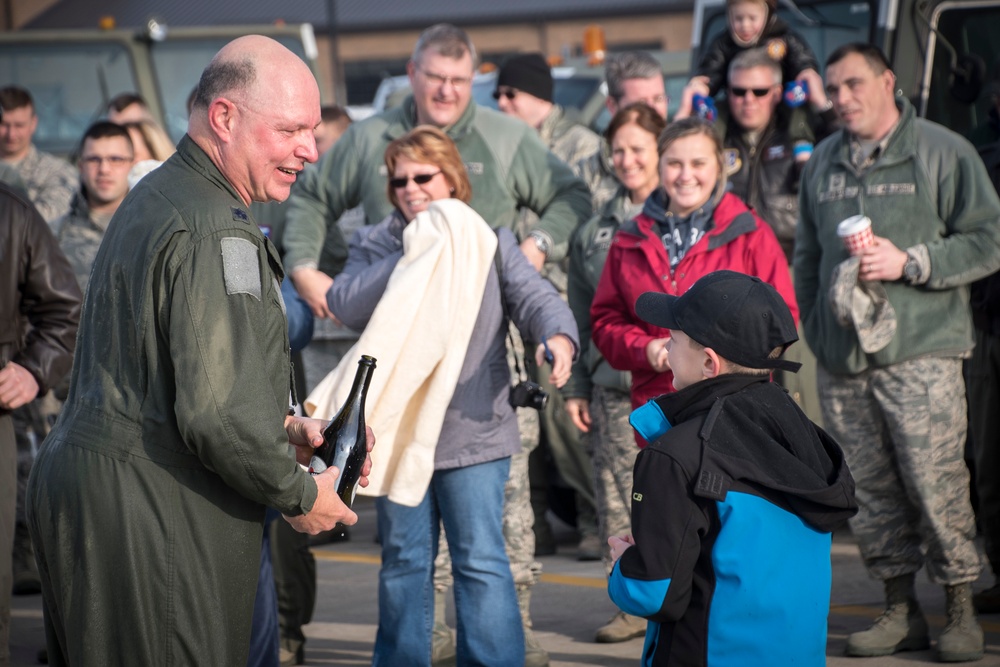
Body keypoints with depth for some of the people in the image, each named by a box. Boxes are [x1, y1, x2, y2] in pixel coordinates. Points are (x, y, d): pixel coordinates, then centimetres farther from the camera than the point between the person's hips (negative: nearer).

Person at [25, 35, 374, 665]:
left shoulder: (155, 199, 17)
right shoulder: (215, 230, -17)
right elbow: (219, 411, -23)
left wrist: (285, 431, 16)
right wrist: (301, 495, -8)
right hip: (152, 512, -11)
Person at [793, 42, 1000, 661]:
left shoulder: (944, 152, 1)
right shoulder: (822, 163, 17)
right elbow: (807, 256, 25)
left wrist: (909, 262, -11)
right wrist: (816, 329, 17)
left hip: (921, 354, -5)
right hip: (843, 361, 5)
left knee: (936, 483, -8)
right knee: (870, 491, 4)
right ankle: (901, 610, 13)